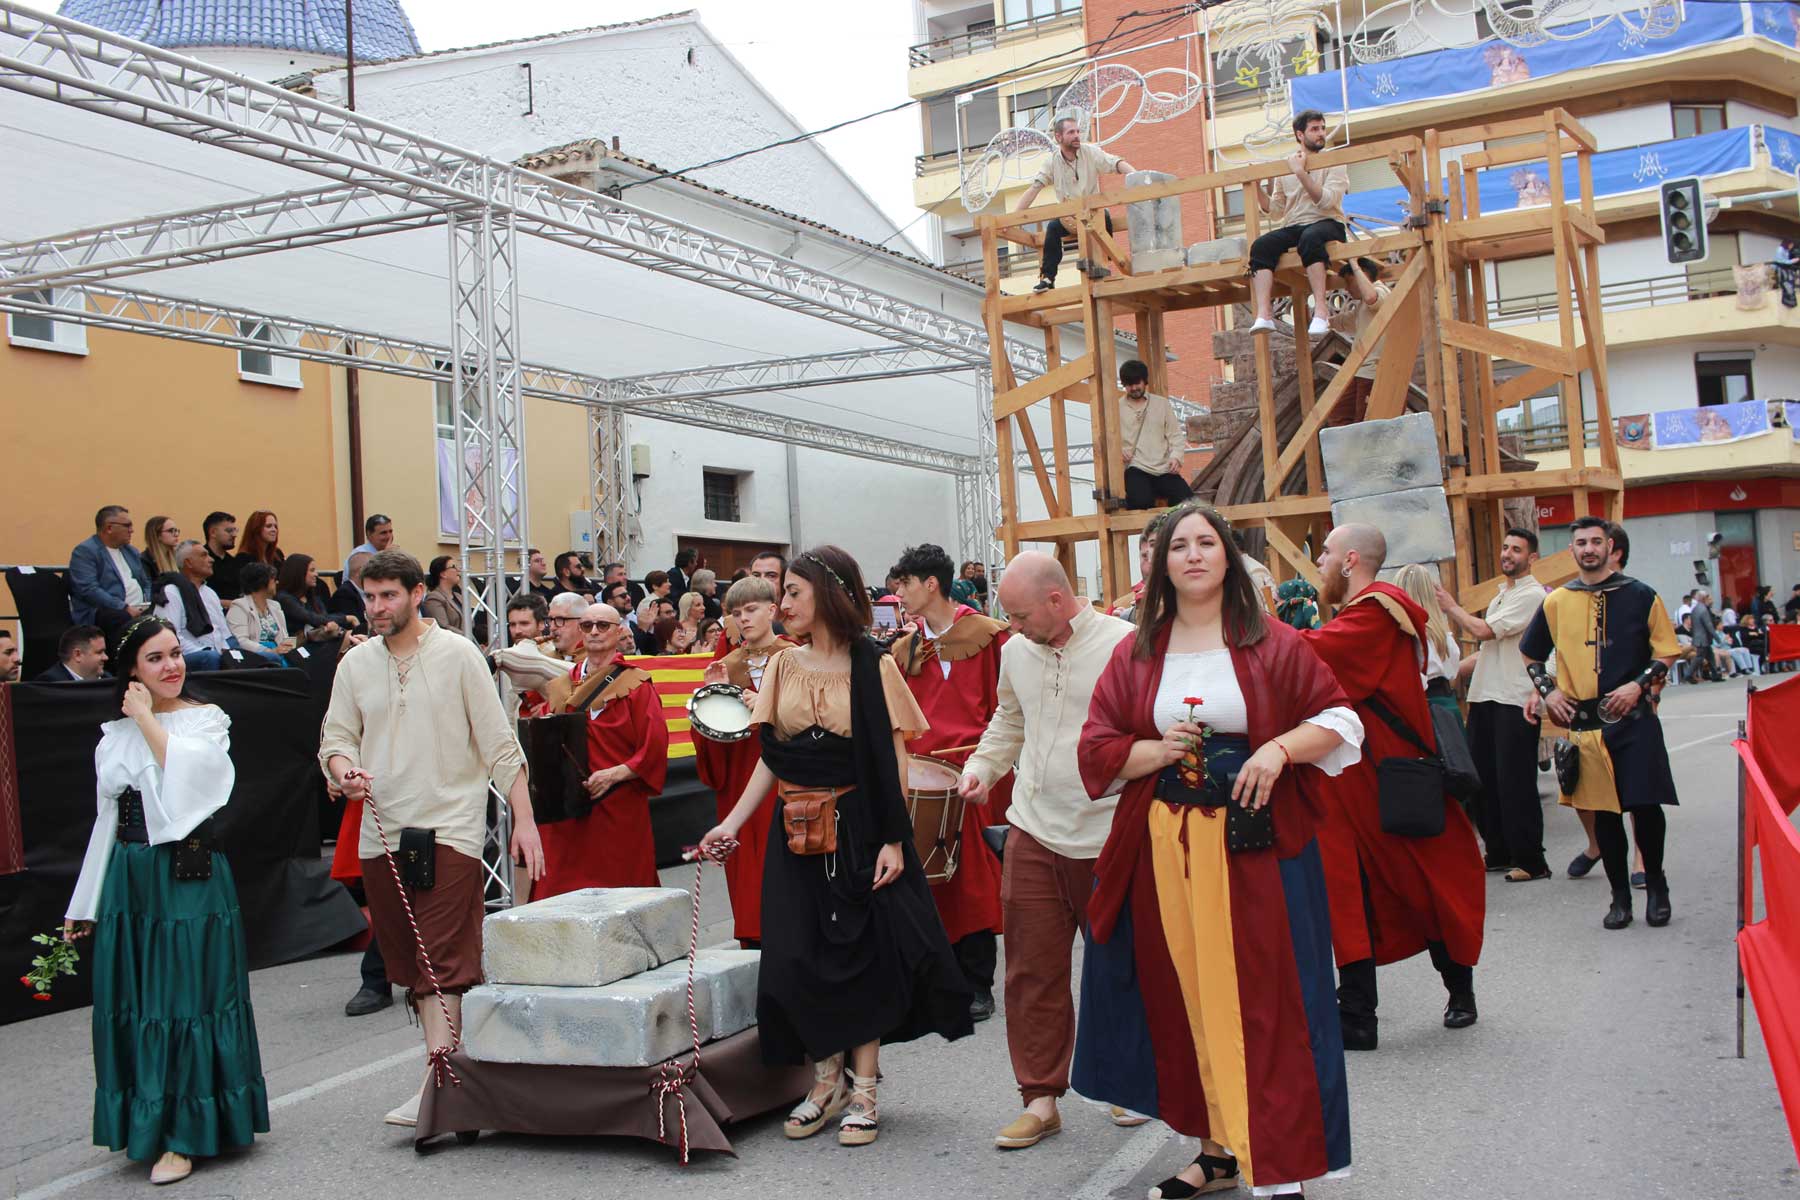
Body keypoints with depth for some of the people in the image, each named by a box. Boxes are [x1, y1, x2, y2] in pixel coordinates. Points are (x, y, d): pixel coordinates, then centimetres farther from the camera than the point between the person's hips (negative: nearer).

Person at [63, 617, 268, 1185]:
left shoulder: (206, 720, -1)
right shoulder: (115, 734, 12)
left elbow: (186, 774, -22)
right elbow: (108, 819, 16)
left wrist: (147, 718, -12)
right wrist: (83, 905, 17)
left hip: (189, 880, -5)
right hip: (128, 882, 5)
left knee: (185, 1002, -2)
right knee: (133, 1005, 9)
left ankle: (183, 1136, 5)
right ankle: (146, 1124, 23)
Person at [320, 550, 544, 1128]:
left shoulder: (458, 654, -2)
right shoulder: (355, 664, 9)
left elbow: (499, 743, -3)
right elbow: (335, 737, 12)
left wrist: (523, 819, -7)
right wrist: (344, 770, -12)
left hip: (451, 827, -5)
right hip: (381, 831, 5)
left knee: (445, 963, -10)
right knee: (409, 965, 10)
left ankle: (436, 1084, -11)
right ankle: (447, 1058, 22)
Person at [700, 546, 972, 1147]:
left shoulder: (874, 666, -4)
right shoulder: (783, 667, 7)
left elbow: (894, 758, -6)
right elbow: (771, 758, 8)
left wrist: (893, 840, -12)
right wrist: (733, 822, -1)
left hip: (857, 830, -4)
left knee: (863, 954, 0)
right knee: (797, 959, 1)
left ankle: (864, 1088, 12)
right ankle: (829, 1077, 19)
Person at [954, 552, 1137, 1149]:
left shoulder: (1126, 645, -10)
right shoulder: (1016, 651, 9)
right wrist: (982, 768, 7)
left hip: (1108, 837, -4)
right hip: (1033, 833, 5)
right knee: (1033, 971, 6)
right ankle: (1041, 1097, 18)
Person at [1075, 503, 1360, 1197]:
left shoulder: (1272, 644, 2)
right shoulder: (1135, 654, 8)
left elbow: (1340, 719, 3)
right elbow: (1096, 749, 7)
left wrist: (1279, 748, -14)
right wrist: (1159, 751, -11)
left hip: (1257, 846, -2)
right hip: (1165, 848, 3)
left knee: (1265, 1000, -1)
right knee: (1186, 998, 7)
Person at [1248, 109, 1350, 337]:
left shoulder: (1334, 163, 7)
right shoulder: (1285, 166, 16)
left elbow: (1326, 200, -11)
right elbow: (1275, 211, 14)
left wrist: (1301, 173, -17)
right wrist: (1258, 187, 1)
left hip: (1327, 224, -3)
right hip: (1293, 228, 3)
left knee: (1309, 238, -39)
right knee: (1260, 245, -28)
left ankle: (1320, 311, -47)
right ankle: (1264, 315, -40)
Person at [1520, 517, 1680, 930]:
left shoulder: (1640, 596, 1)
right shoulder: (1556, 602, 7)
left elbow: (1666, 651, 4)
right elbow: (1531, 655, 19)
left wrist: (1638, 685, -9)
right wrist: (1546, 690, 5)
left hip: (1634, 719, -2)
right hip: (1583, 722, 2)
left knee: (1646, 805, -4)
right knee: (1603, 811, 6)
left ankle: (1656, 885, 19)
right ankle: (1620, 896, 17)